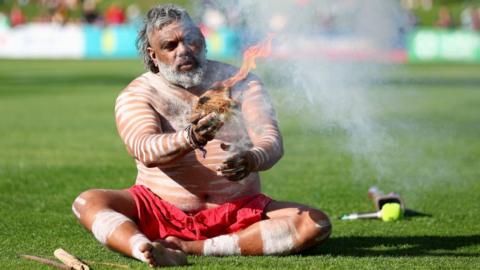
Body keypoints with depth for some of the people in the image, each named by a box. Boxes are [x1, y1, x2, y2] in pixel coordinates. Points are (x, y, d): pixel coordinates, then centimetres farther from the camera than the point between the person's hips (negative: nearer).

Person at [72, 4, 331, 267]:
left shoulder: (240, 82, 4)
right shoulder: (136, 95, -2)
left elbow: (272, 141, -10)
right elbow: (146, 151, -22)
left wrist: (251, 160, -35)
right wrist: (191, 139, -44)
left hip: (238, 211, 1)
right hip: (161, 211, -1)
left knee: (316, 224, -23)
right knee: (87, 203, -24)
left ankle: (195, 248, -28)